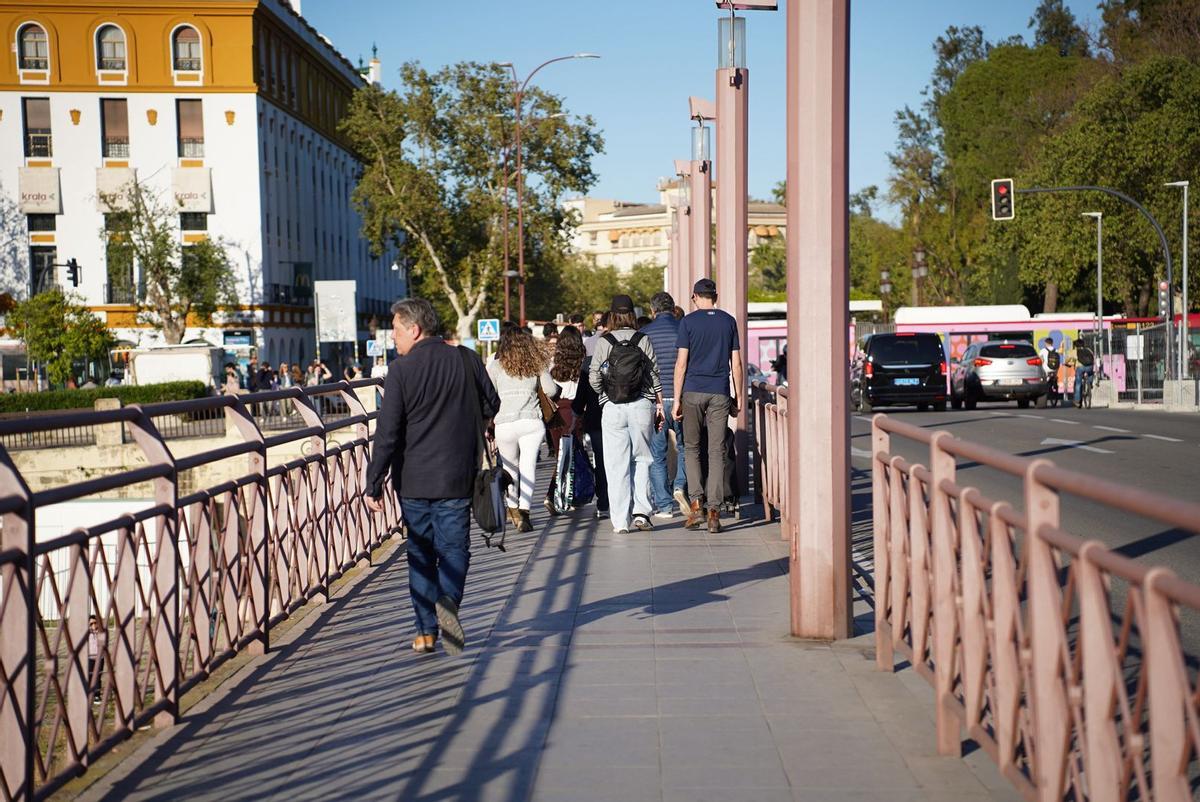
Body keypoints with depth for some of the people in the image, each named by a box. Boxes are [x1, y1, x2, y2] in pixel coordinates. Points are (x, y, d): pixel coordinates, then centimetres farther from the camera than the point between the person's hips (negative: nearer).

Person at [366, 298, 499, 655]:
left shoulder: (402, 370, -11)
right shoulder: (467, 360, -2)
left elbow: (387, 433, -11)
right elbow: (491, 406, 11)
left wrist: (374, 483, -6)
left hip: (413, 479, -1)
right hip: (456, 477, 1)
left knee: (420, 552, 11)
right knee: (453, 546, 7)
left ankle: (427, 631, 14)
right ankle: (448, 601, -20)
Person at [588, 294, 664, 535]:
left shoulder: (604, 342, -2)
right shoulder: (643, 340, 0)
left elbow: (594, 378, -4)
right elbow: (654, 374, 1)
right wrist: (659, 404, 9)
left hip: (612, 409, -1)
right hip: (641, 406, 1)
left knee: (616, 465, 4)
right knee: (642, 459, 14)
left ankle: (620, 521, 4)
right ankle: (641, 511, 4)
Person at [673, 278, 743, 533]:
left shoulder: (688, 321, -1)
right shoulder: (729, 321, 7)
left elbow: (681, 363, -5)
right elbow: (736, 363, 6)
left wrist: (677, 399, -2)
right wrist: (738, 397, 13)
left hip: (693, 391, -2)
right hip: (720, 393, 2)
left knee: (691, 447, 11)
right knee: (717, 451, 3)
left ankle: (695, 502, -1)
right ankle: (714, 510, 0)